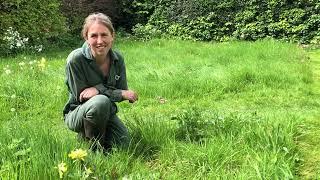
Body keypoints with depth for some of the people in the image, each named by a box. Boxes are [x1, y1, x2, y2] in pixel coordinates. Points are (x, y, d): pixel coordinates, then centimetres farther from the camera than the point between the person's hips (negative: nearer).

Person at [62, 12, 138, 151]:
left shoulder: (118, 59, -9)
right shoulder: (76, 59, -24)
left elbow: (123, 92, -3)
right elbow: (81, 96, -20)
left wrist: (99, 89, -24)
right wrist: (121, 94, -23)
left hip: (106, 113, 5)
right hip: (77, 114, -5)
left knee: (123, 144, -12)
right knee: (100, 102, -36)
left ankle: (88, 133, 16)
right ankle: (95, 148, -11)